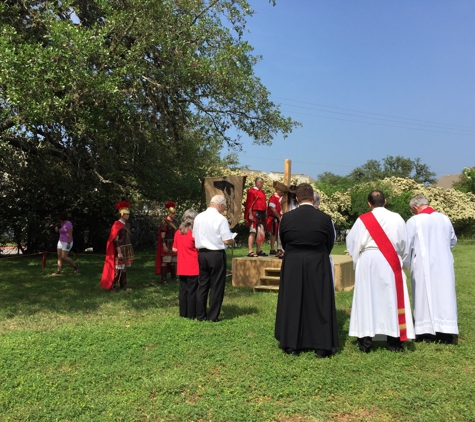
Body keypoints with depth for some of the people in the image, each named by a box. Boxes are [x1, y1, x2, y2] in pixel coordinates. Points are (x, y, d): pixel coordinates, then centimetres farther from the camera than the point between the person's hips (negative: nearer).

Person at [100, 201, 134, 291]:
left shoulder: (127, 224, 10)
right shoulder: (117, 225, -14)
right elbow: (115, 240, -17)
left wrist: (130, 250, 15)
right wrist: (119, 252, -21)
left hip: (127, 249, 7)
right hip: (120, 249, -7)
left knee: (124, 267, 12)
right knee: (118, 268, -3)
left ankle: (123, 285, 18)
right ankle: (112, 286, 6)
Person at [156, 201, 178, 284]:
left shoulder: (175, 222, 13)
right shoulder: (164, 222, -10)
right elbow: (162, 235, -14)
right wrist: (164, 246, -20)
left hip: (175, 244, 7)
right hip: (167, 245, -7)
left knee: (174, 261, 14)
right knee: (165, 261, -8)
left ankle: (173, 276, 25)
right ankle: (163, 279, -6)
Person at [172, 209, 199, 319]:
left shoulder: (178, 233, 4)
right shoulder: (194, 233, -13)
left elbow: (174, 249, 9)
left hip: (181, 268, 5)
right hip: (193, 268, -5)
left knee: (183, 290, 12)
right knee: (192, 291, 2)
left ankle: (183, 313, 18)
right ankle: (191, 314, 7)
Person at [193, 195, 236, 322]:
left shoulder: (198, 217, 5)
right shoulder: (221, 219, -13)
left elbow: (194, 237, 11)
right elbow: (226, 240, -14)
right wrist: (232, 241, 7)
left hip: (202, 253, 6)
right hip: (216, 254, -5)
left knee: (202, 284, 13)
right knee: (216, 286, 5)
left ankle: (200, 315, 18)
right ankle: (213, 316, 9)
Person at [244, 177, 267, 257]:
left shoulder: (262, 192, 17)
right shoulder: (251, 191, -6)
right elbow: (249, 204, -11)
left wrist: (264, 215, 18)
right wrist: (250, 214, -18)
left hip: (262, 214, 8)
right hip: (254, 214, -8)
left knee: (260, 233, 10)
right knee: (253, 232, -9)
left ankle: (258, 250, 18)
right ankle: (250, 251, -8)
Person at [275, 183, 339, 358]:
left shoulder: (286, 217, -8)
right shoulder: (324, 218, -10)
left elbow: (283, 243, 5)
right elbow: (330, 244, 3)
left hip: (292, 266, 1)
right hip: (318, 266, -1)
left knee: (292, 303, 11)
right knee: (320, 303, 9)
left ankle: (291, 345, 19)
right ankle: (322, 346, 15)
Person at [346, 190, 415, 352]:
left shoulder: (363, 220, -5)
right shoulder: (397, 218, -2)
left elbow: (352, 243, 1)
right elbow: (404, 244, 6)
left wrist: (357, 259, 18)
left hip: (368, 262, -1)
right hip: (391, 263, 1)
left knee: (367, 298, 5)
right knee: (391, 298, 8)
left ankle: (366, 341, 7)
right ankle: (393, 341, 14)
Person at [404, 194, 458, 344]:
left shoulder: (413, 221, -10)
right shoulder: (444, 218, 3)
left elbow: (406, 245, -5)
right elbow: (453, 241, 16)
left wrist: (405, 263, 10)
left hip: (423, 265, -3)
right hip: (443, 265, 3)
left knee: (425, 296, 4)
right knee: (444, 295, 8)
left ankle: (426, 332, 7)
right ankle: (446, 332, 11)